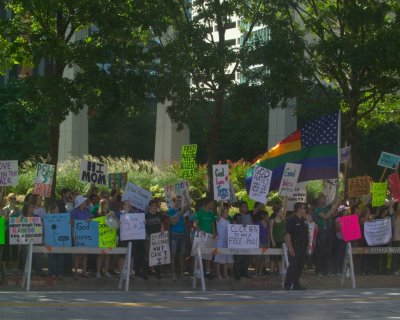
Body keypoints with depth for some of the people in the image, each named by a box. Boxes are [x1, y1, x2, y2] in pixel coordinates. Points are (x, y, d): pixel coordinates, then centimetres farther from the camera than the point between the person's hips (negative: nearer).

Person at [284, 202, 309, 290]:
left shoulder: (304, 220, 14)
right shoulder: (292, 220, -9)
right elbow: (288, 234, -13)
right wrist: (290, 247, -19)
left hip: (303, 246, 7)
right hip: (294, 247, -7)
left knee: (300, 266, 9)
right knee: (293, 266, -9)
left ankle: (296, 284, 16)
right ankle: (288, 285, -5)